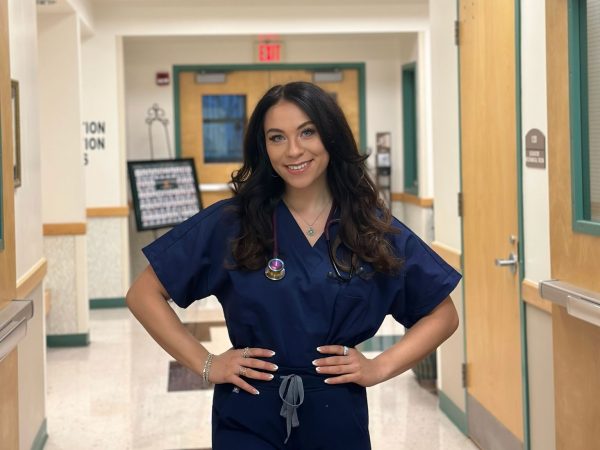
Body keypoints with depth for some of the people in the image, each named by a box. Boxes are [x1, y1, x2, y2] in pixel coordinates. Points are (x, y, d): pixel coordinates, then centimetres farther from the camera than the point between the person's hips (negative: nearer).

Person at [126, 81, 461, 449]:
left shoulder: (374, 229, -1)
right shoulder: (231, 223, -5)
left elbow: (443, 314, 6)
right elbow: (144, 294, -1)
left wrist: (380, 367, -5)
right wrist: (205, 364, -7)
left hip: (337, 418, 2)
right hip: (248, 418, -1)